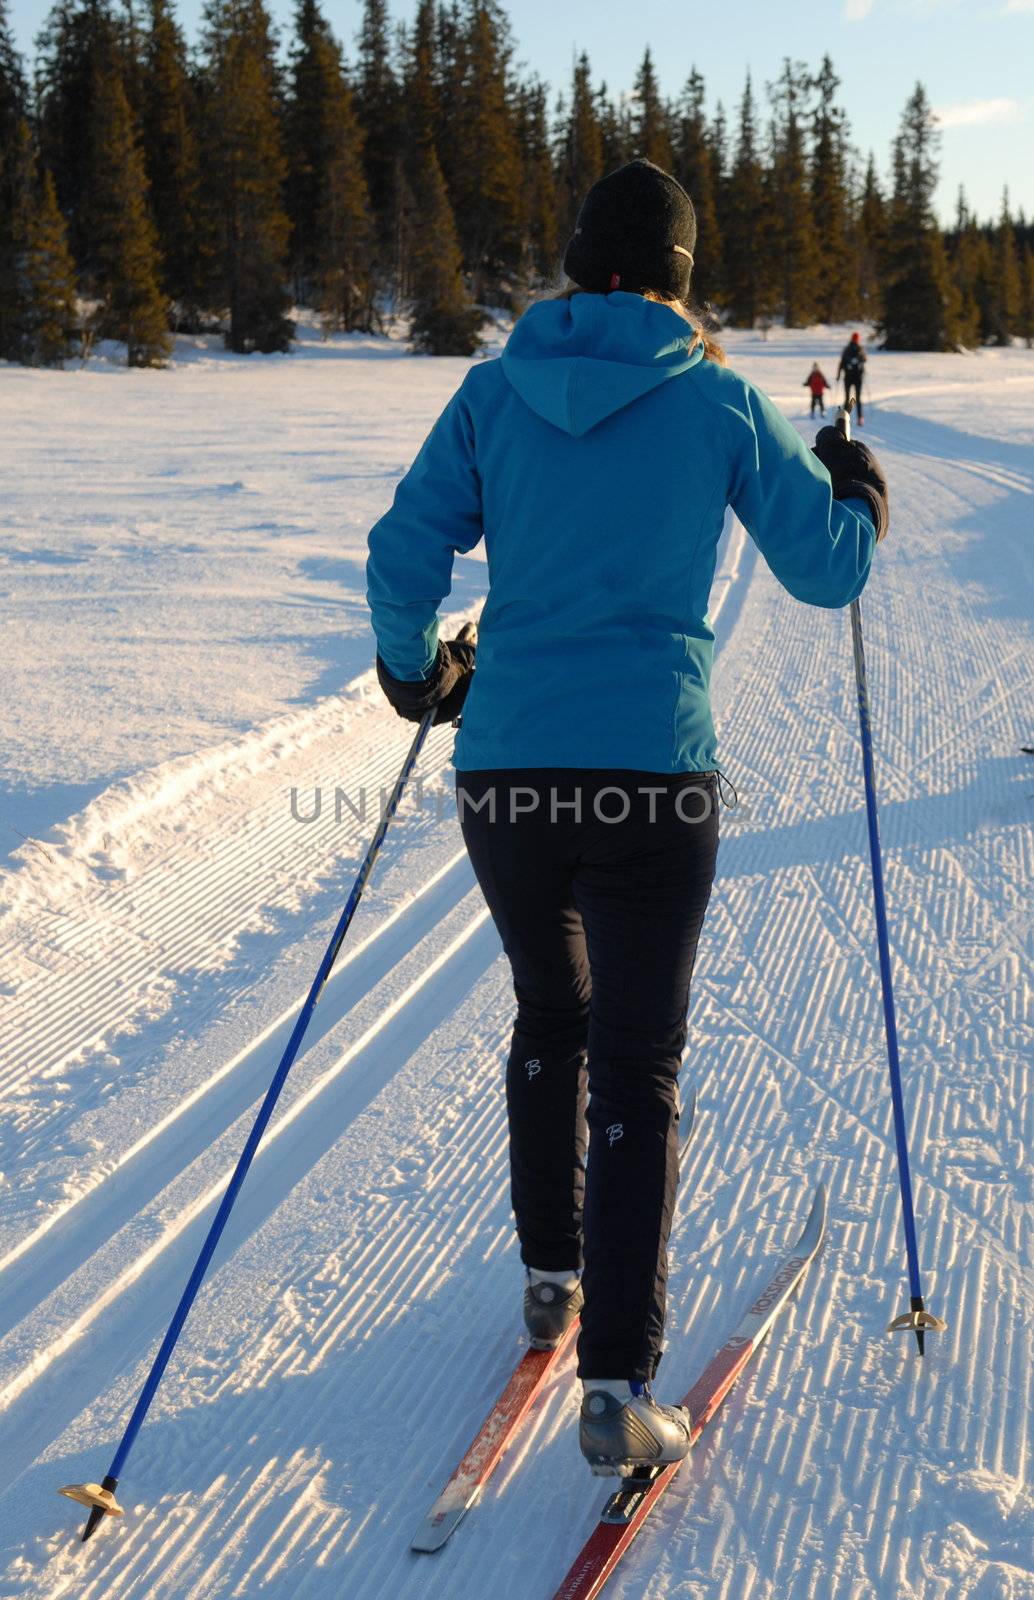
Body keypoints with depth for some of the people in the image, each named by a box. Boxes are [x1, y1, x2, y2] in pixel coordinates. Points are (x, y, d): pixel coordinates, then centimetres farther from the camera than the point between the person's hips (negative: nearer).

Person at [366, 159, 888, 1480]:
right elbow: (828, 571, 7)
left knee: (550, 1020, 26)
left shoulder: (494, 391, 5)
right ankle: (617, 1385, 2)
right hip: (650, 776, -2)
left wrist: (413, 672, 20)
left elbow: (403, 559, 1)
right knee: (637, 1069, 5)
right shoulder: (719, 402, 1)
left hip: (503, 771, 3)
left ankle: (552, 1276, 39)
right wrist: (858, 495, 29)